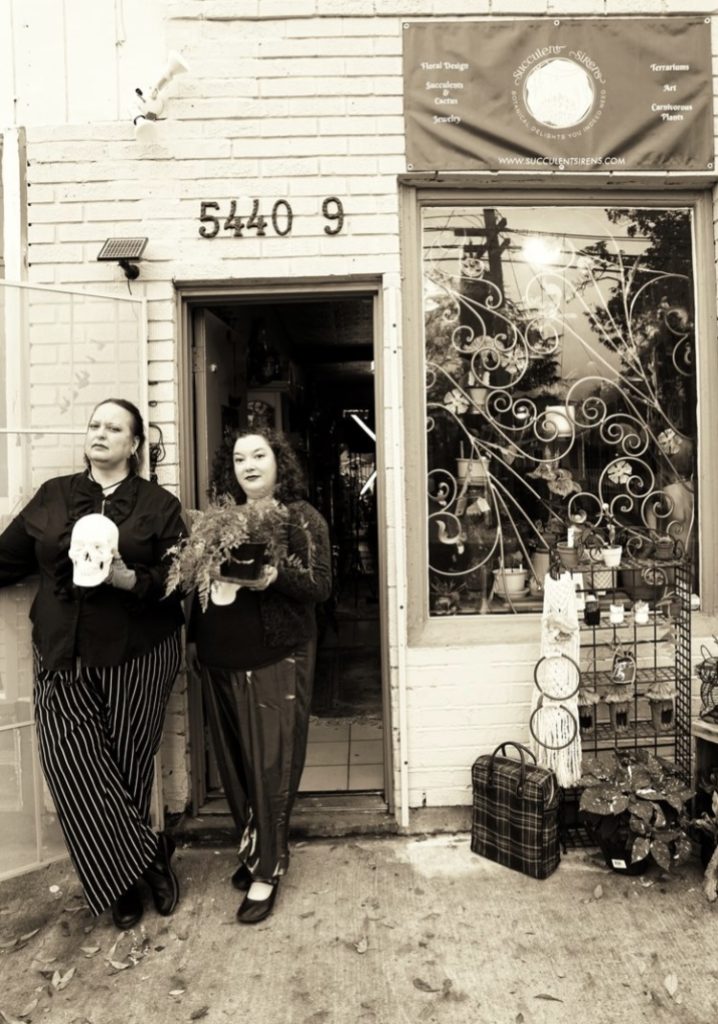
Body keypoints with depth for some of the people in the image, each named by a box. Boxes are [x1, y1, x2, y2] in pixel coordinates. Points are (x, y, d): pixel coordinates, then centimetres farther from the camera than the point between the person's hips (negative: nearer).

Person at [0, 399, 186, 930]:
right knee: (71, 763, -5)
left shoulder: (160, 504, 0)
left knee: (128, 766, 5)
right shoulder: (52, 495, 10)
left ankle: (124, 877, 29)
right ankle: (147, 859, 14)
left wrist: (130, 579, -20)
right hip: (63, 655, 3)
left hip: (136, 656, -2)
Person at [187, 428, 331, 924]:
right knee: (235, 761, 14)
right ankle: (254, 847, 33)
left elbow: (321, 585, -11)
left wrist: (277, 577, -27)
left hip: (278, 658, -5)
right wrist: (193, 637, 16)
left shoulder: (303, 518, -5)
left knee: (272, 764, 1)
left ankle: (268, 869, 17)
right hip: (222, 658, 5)